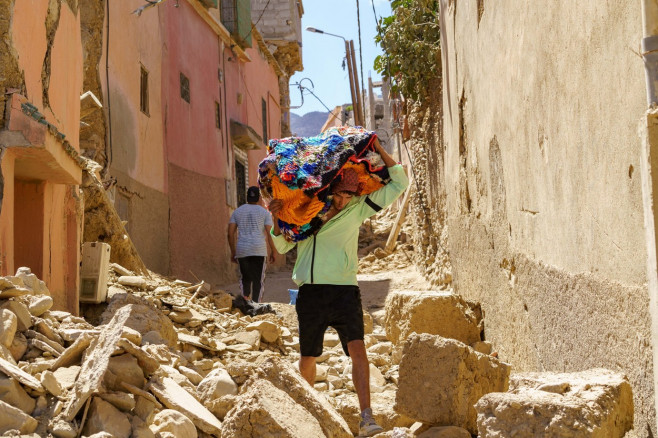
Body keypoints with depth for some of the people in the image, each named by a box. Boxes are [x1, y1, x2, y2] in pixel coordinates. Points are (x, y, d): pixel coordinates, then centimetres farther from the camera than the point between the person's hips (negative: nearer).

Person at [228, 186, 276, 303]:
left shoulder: (237, 211, 11)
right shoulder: (264, 212, 4)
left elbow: (230, 233, 6)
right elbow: (270, 234, -2)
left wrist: (233, 252, 12)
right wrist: (273, 252, 6)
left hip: (242, 250, 2)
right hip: (259, 250, -2)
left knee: (245, 278, 17)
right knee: (258, 280, 2)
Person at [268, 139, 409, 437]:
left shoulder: (357, 210, 5)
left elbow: (398, 183, 6)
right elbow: (282, 246, 13)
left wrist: (379, 150, 1)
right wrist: (276, 220, -4)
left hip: (344, 291, -1)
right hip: (311, 293, 1)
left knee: (357, 349, -20)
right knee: (308, 357, 12)